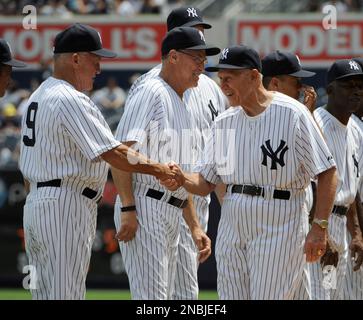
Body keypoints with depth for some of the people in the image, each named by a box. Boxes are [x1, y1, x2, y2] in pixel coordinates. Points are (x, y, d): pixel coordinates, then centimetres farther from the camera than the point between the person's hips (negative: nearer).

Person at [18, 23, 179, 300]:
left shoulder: (37, 97, 17)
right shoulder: (71, 101, -15)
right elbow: (112, 153, -20)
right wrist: (158, 169, -12)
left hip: (34, 204, 10)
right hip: (67, 204, -10)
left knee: (45, 293, 12)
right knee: (66, 294, -8)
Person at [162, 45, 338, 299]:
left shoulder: (292, 114, -8)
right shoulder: (224, 122, 11)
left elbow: (327, 172, -9)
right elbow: (205, 183, 11)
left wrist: (319, 228, -15)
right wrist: (182, 179, -12)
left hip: (278, 226, -6)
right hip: (232, 228, 7)